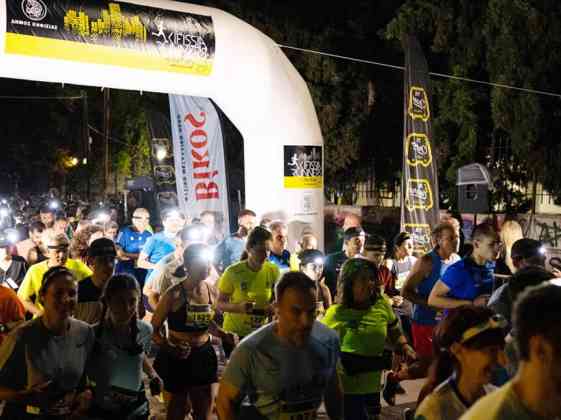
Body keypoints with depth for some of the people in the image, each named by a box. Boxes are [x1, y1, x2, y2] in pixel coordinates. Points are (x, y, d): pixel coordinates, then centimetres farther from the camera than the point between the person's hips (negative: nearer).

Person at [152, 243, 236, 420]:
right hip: (176, 358, -5)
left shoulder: (212, 292, 0)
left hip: (204, 355, 5)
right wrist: (170, 347, -29)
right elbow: (153, 329, -11)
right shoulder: (174, 294, -17)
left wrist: (224, 335, 0)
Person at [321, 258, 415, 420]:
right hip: (345, 389, -4)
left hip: (372, 387, 4)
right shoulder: (335, 314, -13)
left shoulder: (382, 305, -3)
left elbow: (395, 334, 11)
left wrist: (406, 348, -7)